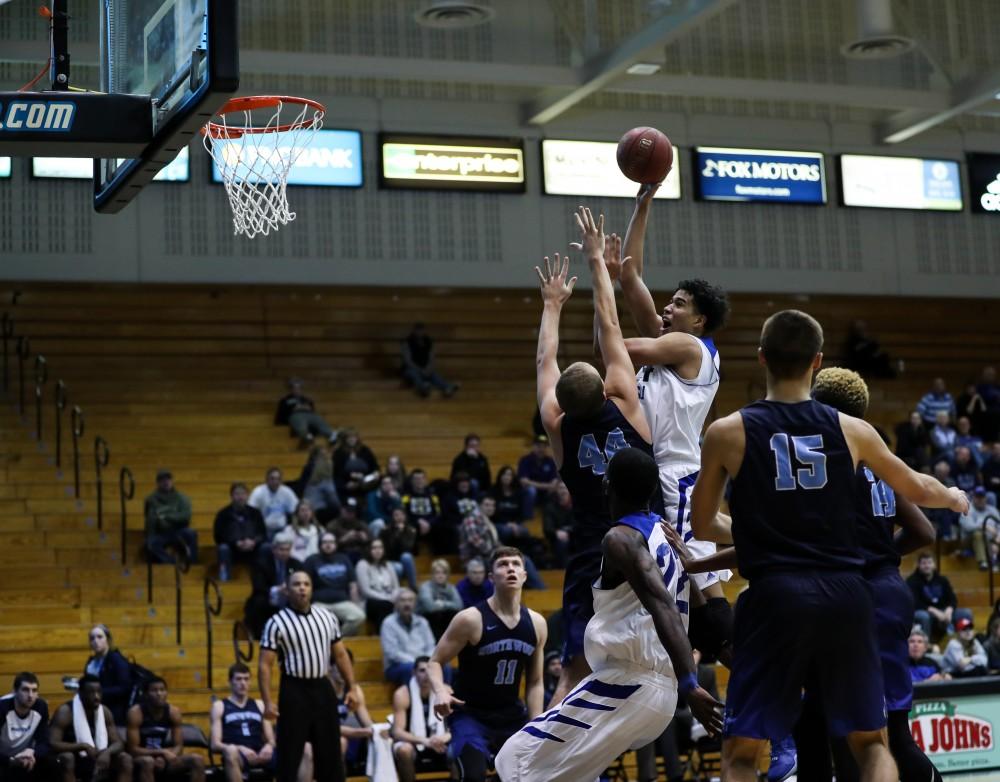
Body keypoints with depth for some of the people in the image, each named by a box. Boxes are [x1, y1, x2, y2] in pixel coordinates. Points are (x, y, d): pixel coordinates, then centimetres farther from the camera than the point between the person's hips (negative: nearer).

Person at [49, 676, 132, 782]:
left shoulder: (104, 711, -1)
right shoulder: (65, 711, -18)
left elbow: (118, 743, -2)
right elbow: (52, 743, -28)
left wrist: (107, 752, -26)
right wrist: (84, 746, -34)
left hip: (98, 761, 5)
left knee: (125, 759, -16)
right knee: (67, 758, -38)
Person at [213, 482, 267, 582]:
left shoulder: (254, 513, 8)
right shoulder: (223, 514, 1)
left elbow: (263, 534, 4)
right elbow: (218, 536, -5)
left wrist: (254, 541, -19)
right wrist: (236, 543, -19)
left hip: (253, 550, 2)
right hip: (231, 549, -1)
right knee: (223, 549, -35)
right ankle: (224, 577, -30)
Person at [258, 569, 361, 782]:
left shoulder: (327, 618, 7)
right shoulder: (276, 623, -7)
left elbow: (340, 655, 14)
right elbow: (264, 665, -8)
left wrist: (352, 688, 8)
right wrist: (267, 701, -15)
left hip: (322, 688, 5)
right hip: (294, 691, -5)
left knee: (331, 750, 10)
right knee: (290, 754, -3)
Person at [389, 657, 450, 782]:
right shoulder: (402, 694, -14)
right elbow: (397, 732, -21)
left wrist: (444, 738, -29)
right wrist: (425, 741, -37)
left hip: (439, 746, 2)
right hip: (413, 744, -2)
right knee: (404, 750, -37)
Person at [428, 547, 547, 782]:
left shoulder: (536, 623, -1)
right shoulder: (471, 619, -16)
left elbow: (535, 682, 8)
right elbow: (435, 662, -10)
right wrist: (440, 692, -30)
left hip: (513, 716, 5)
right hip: (470, 714, -5)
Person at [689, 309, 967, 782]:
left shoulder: (728, 433, 1)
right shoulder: (851, 430, 5)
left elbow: (702, 525, 12)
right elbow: (918, 490, 21)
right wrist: (955, 499, 44)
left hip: (775, 597, -2)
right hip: (845, 594, 2)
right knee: (870, 742, 17)